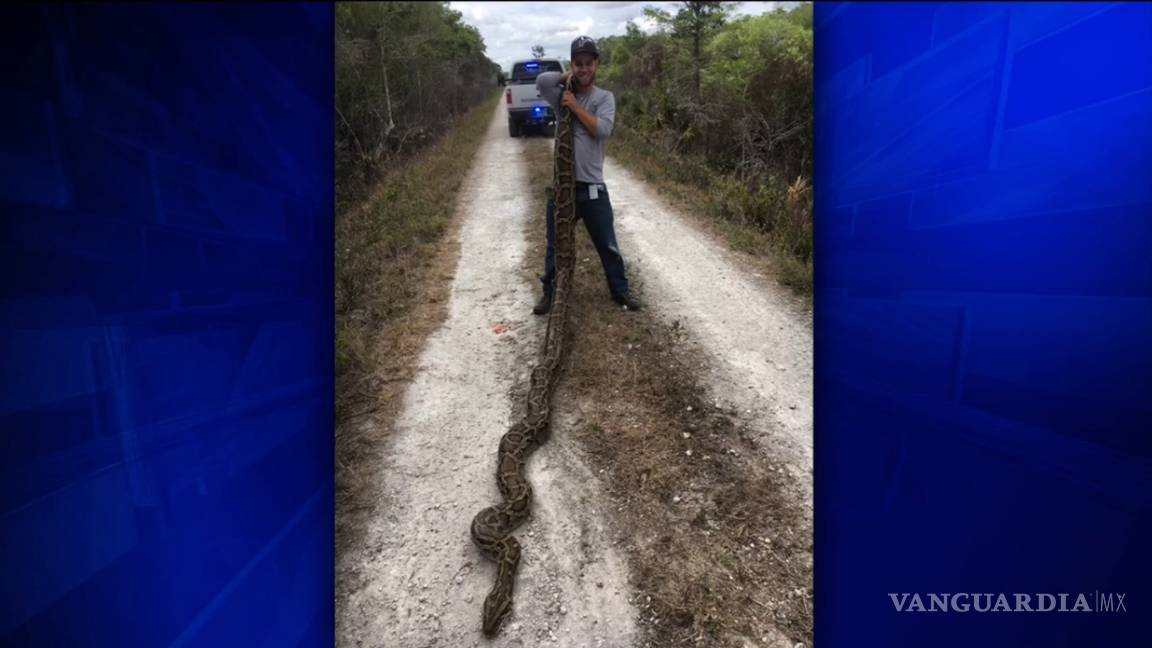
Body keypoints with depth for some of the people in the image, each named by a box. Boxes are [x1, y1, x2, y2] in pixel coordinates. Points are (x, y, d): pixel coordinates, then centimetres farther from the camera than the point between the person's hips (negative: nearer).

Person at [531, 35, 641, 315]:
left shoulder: (604, 97, 2)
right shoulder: (562, 94, 5)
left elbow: (602, 129, -15)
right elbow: (541, 80, -15)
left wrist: (575, 106, -11)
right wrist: (568, 77, -2)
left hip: (592, 186, -1)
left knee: (607, 245, 8)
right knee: (556, 245, 11)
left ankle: (620, 290, 24)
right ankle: (550, 292, 27)